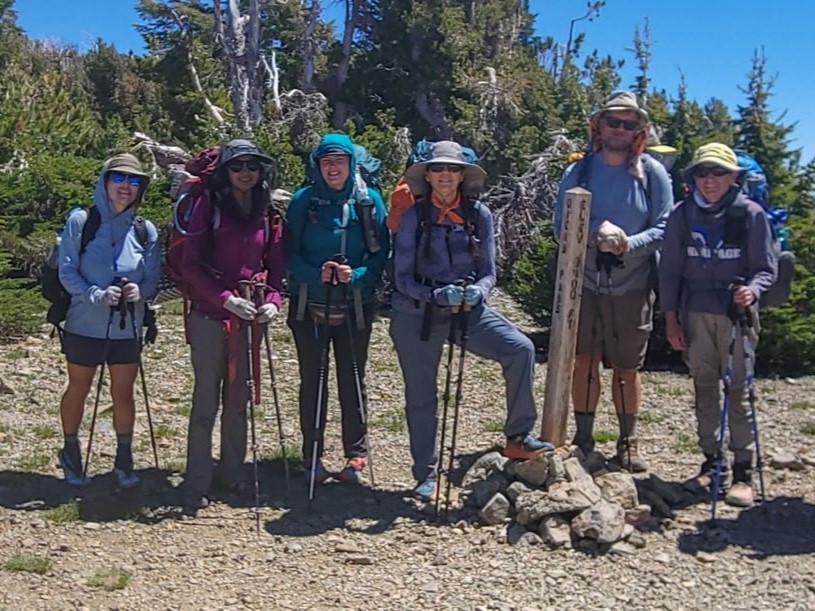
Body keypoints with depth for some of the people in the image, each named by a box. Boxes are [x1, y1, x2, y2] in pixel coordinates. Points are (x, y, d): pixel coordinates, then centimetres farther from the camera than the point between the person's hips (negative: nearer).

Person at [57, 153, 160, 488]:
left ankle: (124, 460, 21)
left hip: (127, 328, 2)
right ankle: (70, 451, 34)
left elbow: (153, 278, 1)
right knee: (78, 389, 14)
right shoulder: (80, 221, -8)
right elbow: (66, 272, -9)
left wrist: (139, 291, -21)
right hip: (84, 325, -1)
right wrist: (96, 295, -24)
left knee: (123, 393, 7)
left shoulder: (146, 230, -1)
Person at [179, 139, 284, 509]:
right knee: (206, 400, -2)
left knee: (238, 398, 12)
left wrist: (272, 300, -7)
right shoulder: (208, 205, -3)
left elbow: (275, 266, 12)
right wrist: (226, 298, -19)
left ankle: (231, 473, 25)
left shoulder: (269, 215, 10)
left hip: (249, 318, 4)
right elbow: (190, 264, -8)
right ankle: (196, 485, 8)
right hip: (209, 316, -4)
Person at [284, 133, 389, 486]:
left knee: (353, 381, 7)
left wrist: (355, 275, -19)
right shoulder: (303, 200, 0)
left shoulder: (369, 201, 0)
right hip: (309, 307, 0)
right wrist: (316, 274, -20)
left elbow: (381, 253, -1)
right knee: (312, 381, 8)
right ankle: (312, 458, 18)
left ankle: (356, 457, 18)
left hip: (355, 308, 0)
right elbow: (289, 253, -2)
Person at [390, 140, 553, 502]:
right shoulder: (414, 217, -6)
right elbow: (403, 278, -7)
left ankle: (518, 436, -7)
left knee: (521, 348, -20)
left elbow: (488, 272, 2)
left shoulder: (479, 215, -1)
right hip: (417, 315, -1)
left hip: (467, 309, 1)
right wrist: (437, 295, -25)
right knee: (420, 397, 7)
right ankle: (426, 475, 24)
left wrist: (477, 290, -21)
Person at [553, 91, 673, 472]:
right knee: (584, 361, 3)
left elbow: (664, 228, -2)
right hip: (584, 283, 1)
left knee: (627, 368, 8)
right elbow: (561, 226, -1)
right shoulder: (578, 171, 3)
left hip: (633, 286, 0)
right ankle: (583, 438, 15)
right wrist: (597, 232, -18)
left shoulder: (652, 174, 0)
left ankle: (628, 441, 22)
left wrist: (629, 244, -20)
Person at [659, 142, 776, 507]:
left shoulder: (751, 214, -3)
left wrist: (752, 289, -23)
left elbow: (766, 268, 0)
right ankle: (711, 460, 20)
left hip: (737, 314, -2)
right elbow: (670, 269, 6)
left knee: (738, 391, -1)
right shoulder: (683, 215, 3)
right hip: (695, 314, 3)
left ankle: (743, 470, 6)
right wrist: (671, 319, 3)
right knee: (704, 388, 9)